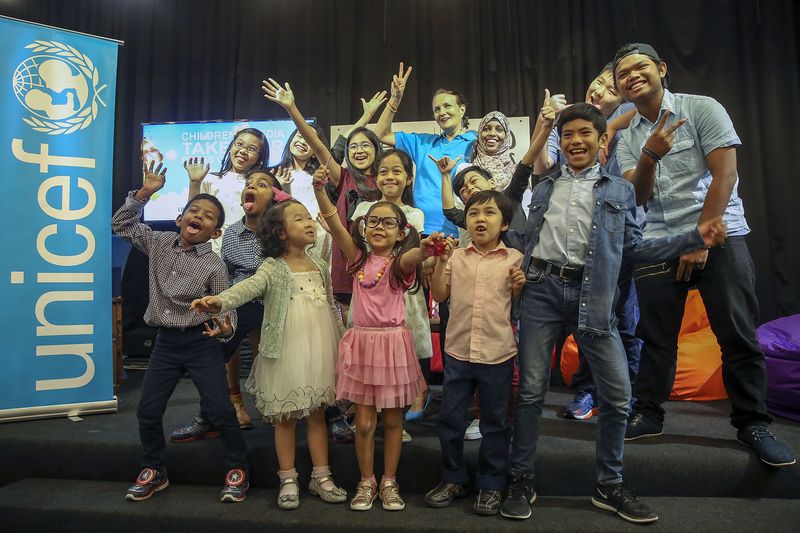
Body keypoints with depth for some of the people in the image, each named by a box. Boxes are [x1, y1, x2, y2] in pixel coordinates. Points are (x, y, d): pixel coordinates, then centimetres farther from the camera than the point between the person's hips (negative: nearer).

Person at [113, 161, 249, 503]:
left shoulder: (214, 265, -9)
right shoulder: (159, 244, 5)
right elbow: (121, 224, 11)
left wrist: (225, 327, -32)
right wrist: (144, 193, 1)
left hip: (201, 343, -4)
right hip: (165, 342, 5)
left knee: (221, 410, -5)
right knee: (148, 411, 9)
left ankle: (237, 471, 14)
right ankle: (154, 472, 31)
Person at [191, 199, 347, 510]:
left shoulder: (320, 267, 9)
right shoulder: (273, 268, -7)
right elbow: (249, 287, -26)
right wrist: (220, 301, -46)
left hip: (320, 350, 4)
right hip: (286, 352, -4)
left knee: (317, 413, 13)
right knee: (286, 417, 7)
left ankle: (321, 476, 26)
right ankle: (288, 480, 22)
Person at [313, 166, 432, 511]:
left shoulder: (400, 262, -3)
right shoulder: (359, 257, 4)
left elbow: (412, 257, -28)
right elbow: (334, 222, -8)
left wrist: (424, 249, -52)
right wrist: (319, 189, -23)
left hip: (393, 341, -1)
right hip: (361, 341, 1)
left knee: (392, 418, 10)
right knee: (364, 421, 5)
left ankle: (389, 482, 27)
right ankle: (366, 482, 25)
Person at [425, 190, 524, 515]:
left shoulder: (514, 259, 0)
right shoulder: (456, 257, 4)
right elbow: (440, 295, 2)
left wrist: (519, 287, -14)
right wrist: (440, 262, -6)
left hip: (498, 353, -2)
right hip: (458, 351, 2)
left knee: (495, 422, 10)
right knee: (449, 419, 11)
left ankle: (491, 484, 28)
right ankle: (454, 478, 30)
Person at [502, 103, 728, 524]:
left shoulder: (620, 191, 15)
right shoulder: (543, 187, 17)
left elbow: (633, 248, 13)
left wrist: (696, 237, 7)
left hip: (591, 296, 0)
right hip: (541, 289, 0)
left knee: (617, 391, -1)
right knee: (531, 389, 0)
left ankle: (609, 485, 19)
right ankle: (521, 481, 15)